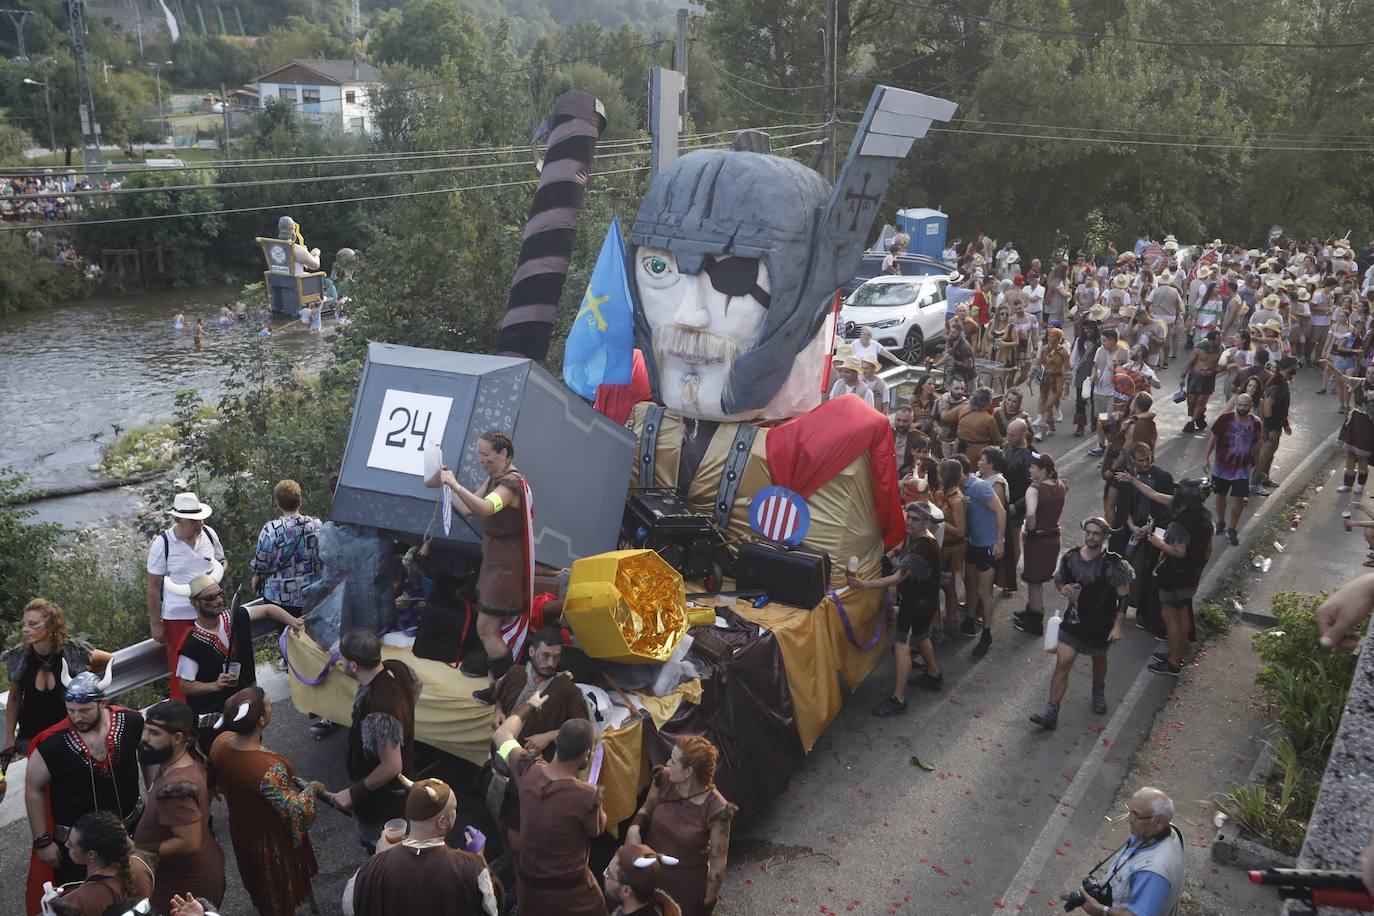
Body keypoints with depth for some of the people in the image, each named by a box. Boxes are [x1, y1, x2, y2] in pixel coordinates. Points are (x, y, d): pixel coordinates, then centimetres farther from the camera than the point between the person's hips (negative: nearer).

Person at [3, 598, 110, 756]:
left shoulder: (73, 652, -12)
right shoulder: (19, 657, -5)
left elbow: (109, 660, 5)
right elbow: (14, 698, 7)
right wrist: (9, 738, 6)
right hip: (31, 736, 2)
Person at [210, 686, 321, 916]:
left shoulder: (221, 742, -20)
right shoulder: (269, 769, -43)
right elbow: (295, 811, -31)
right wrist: (312, 789, -12)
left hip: (242, 831, 7)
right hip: (273, 841, -6)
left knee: (260, 885, 35)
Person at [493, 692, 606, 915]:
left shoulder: (528, 770, -15)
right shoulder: (586, 796, -30)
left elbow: (501, 735, 7)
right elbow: (598, 829, -7)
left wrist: (529, 705, 20)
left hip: (527, 885, 4)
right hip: (570, 893, -4)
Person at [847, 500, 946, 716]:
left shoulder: (922, 549, -32)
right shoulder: (915, 537, -1)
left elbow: (897, 578, -37)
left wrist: (863, 584, -44)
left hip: (918, 603, -10)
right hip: (919, 600, 10)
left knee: (902, 645, -12)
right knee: (920, 637, 28)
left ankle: (898, 700, -10)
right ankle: (934, 675, 49)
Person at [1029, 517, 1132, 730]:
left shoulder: (1113, 564, -18)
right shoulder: (1070, 558, -6)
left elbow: (1123, 596, -13)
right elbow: (1059, 580, 11)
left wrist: (1117, 626, -16)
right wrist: (1064, 589, -13)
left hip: (1100, 624, -2)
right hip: (1073, 622, 2)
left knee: (1099, 658, 24)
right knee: (1062, 664, -6)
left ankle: (1099, 692, 55)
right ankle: (1051, 714, -6)